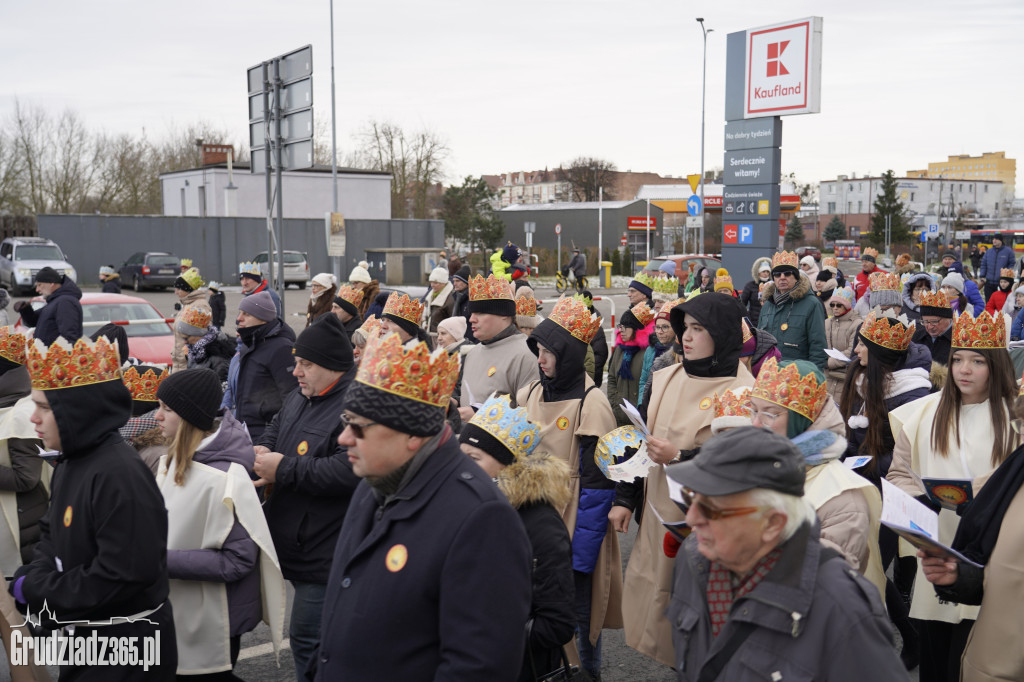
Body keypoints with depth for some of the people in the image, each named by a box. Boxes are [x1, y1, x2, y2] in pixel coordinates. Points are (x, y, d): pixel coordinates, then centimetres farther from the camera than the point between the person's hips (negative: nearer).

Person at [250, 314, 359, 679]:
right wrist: (260, 450, -1)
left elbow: (348, 471, -30)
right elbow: (273, 431, 25)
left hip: (323, 556, -10)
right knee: (305, 636, 21)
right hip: (296, 549, 10)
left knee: (307, 639, -3)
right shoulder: (297, 399, 12)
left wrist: (283, 468, -21)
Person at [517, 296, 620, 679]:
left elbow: (598, 483, -16)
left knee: (577, 614, 6)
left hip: (575, 527, -6)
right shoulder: (531, 393, 5)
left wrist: (581, 551, -17)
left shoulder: (590, 402, -14)